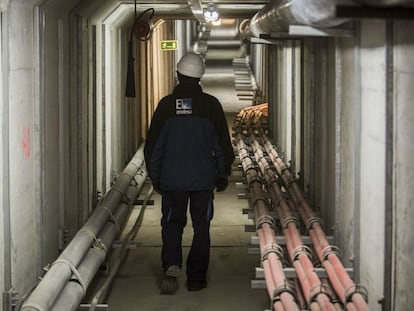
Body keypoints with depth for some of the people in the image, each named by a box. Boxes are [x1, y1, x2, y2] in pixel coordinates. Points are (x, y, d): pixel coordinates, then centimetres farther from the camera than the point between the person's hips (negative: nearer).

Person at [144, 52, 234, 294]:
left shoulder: (167, 104, -3)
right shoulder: (210, 104, -4)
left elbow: (153, 145, 2)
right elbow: (222, 144, 0)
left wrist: (155, 177, 12)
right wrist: (223, 175, 11)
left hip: (172, 179, 0)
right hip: (203, 179, 0)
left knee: (172, 223, 12)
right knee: (201, 226, 9)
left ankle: (171, 265, -10)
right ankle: (196, 278, 11)